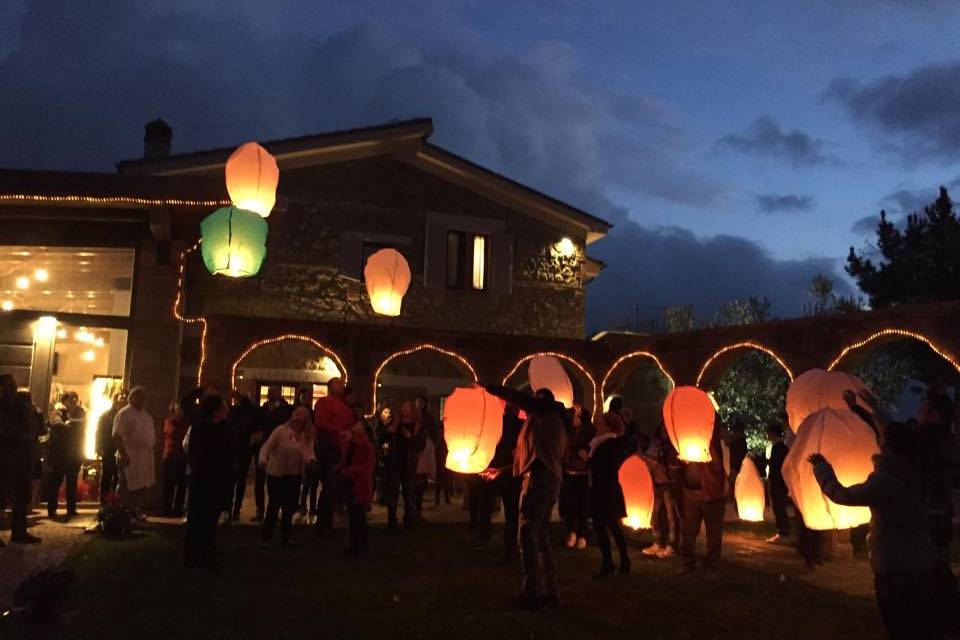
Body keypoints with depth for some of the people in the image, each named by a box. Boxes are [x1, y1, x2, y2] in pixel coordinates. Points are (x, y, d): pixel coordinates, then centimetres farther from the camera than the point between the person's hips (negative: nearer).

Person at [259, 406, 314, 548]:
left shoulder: (307, 436, -1)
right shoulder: (281, 430, -10)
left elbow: (309, 452, -13)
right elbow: (267, 446, -18)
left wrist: (311, 459, -37)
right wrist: (263, 459, -36)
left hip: (294, 475, 4)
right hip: (276, 473, -4)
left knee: (290, 506, 12)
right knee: (274, 505, -1)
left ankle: (285, 536, 27)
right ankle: (266, 537, 11)